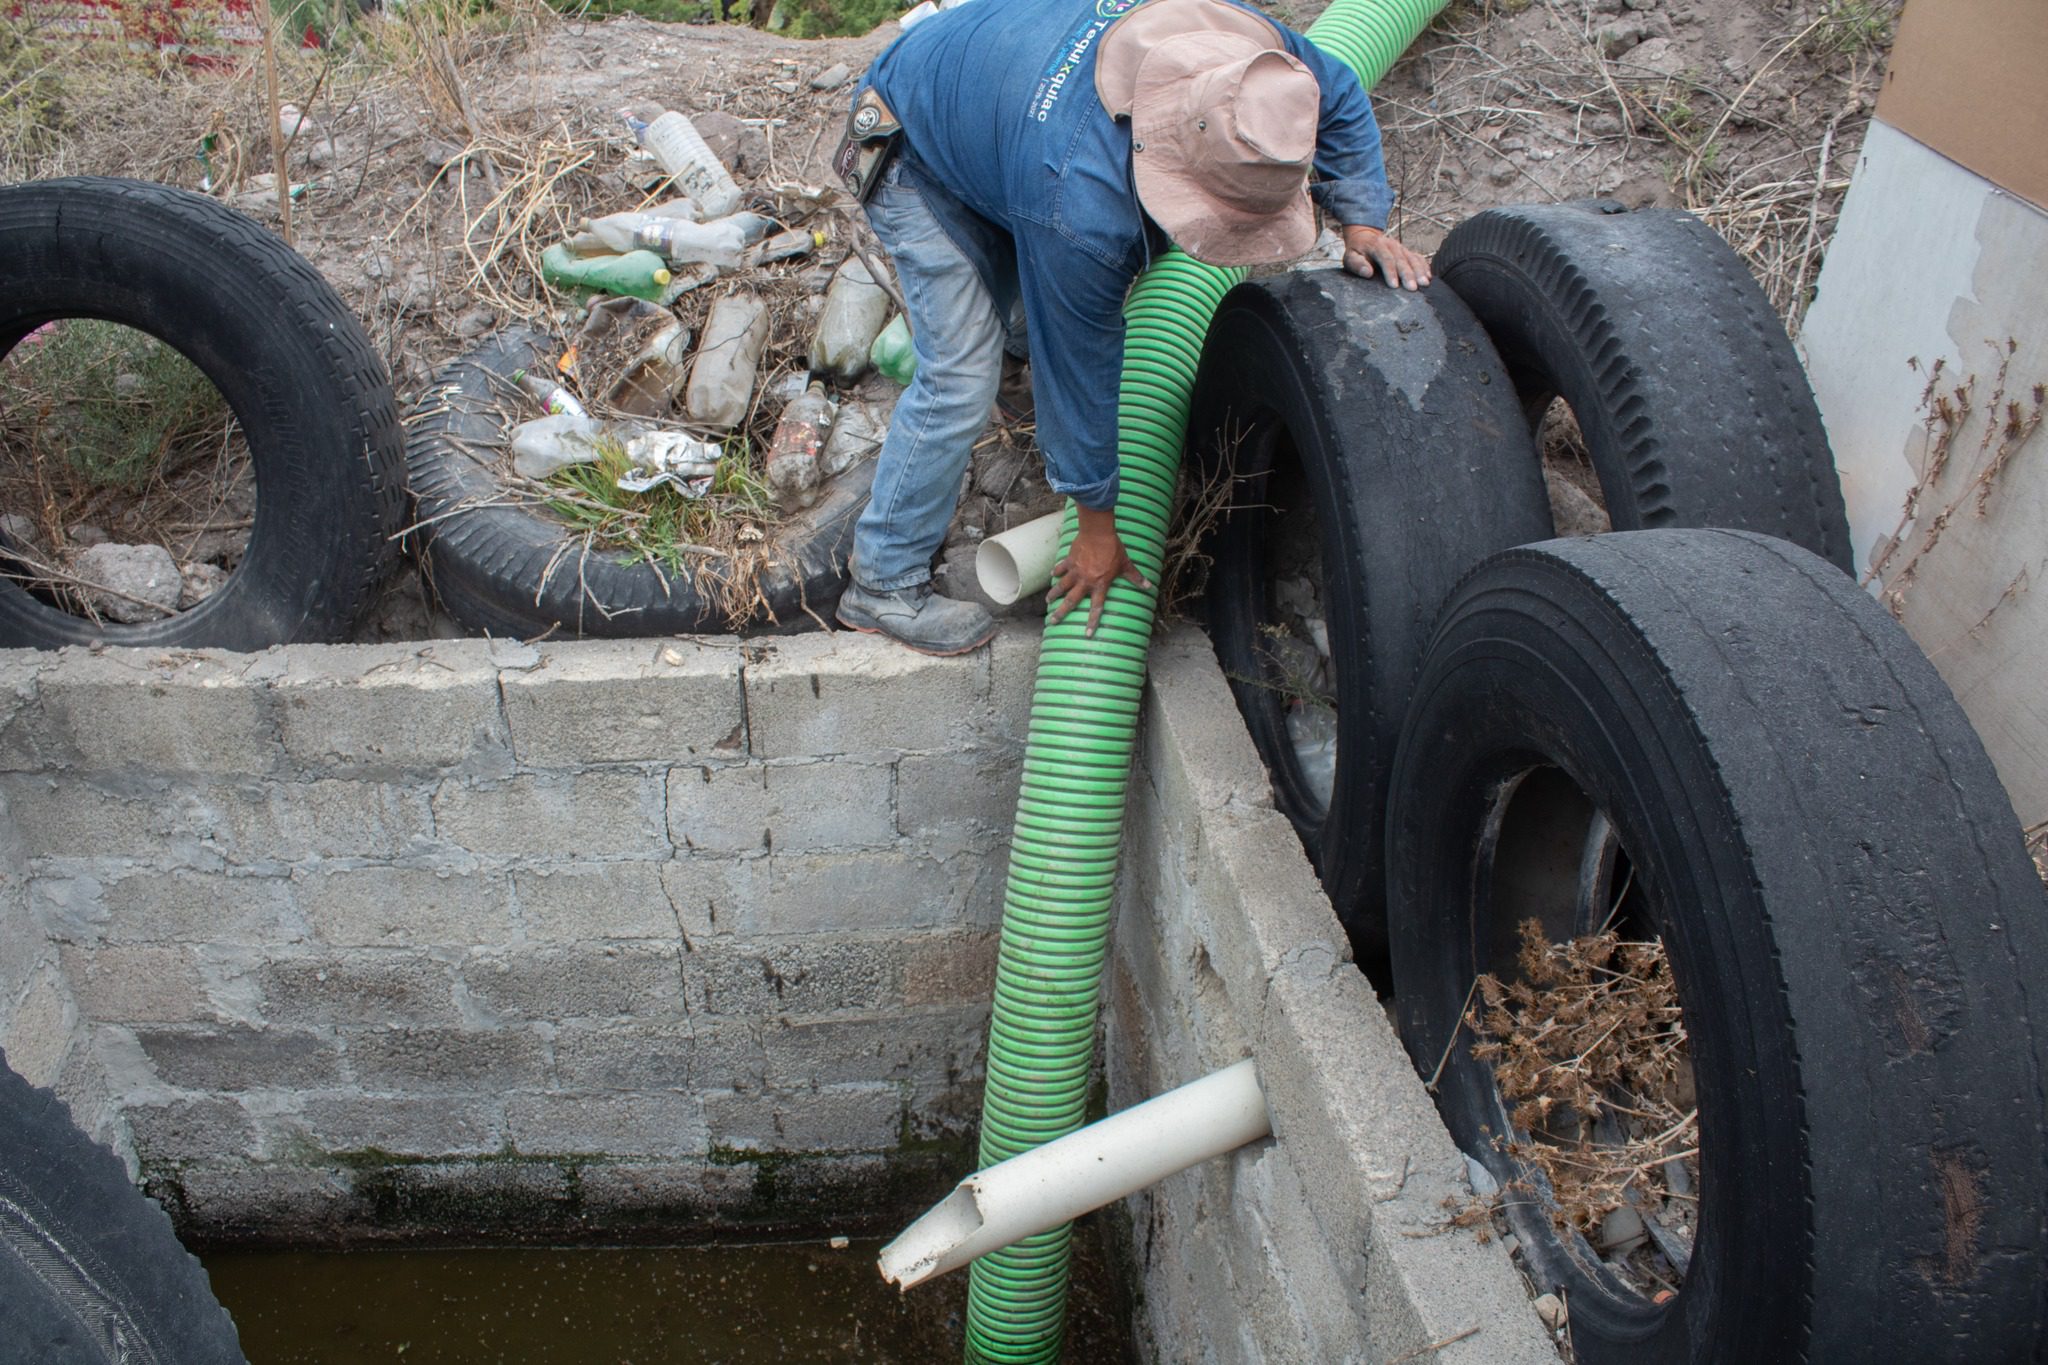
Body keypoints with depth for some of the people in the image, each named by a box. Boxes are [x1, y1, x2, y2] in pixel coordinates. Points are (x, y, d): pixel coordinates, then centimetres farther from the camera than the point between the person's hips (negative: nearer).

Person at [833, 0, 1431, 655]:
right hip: (910, 153, -7)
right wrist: (1099, 521, -17)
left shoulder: (1247, 55, -27)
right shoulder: (1081, 206, -43)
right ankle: (883, 582, -2)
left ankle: (1024, 327, 61)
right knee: (961, 376, -16)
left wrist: (1362, 225, -14)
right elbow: (1085, 366, -30)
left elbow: (1339, 97, -3)